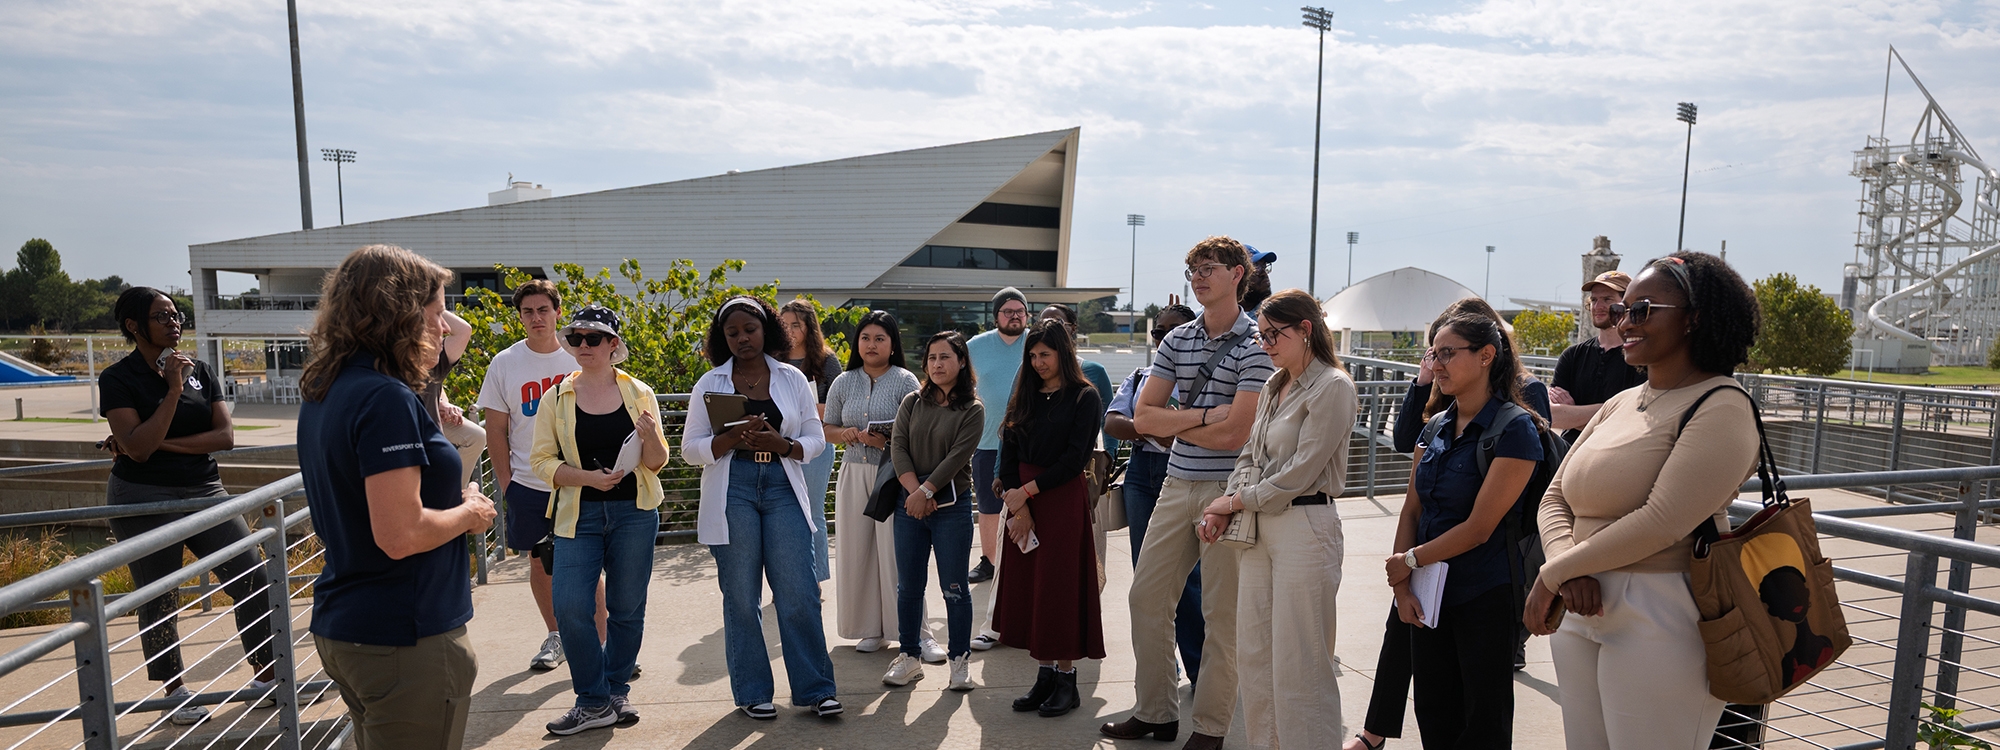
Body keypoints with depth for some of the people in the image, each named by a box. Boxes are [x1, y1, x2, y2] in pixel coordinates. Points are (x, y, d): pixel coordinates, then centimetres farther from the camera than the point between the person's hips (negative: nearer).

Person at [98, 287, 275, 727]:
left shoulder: (200, 371, 5)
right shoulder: (118, 379, -6)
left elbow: (226, 437, -3)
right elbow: (139, 448, -17)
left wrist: (160, 444, -13)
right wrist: (173, 389, -20)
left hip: (204, 492, 3)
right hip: (145, 502, -3)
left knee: (253, 579, -2)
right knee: (159, 601, 7)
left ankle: (266, 676, 11)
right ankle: (175, 691, 25)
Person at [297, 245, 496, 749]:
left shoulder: (321, 395, 9)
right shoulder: (387, 400, -21)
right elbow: (400, 535, -27)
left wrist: (453, 500, 8)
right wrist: (469, 512, -9)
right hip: (405, 638, -9)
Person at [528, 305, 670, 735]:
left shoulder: (638, 393, 1)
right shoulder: (557, 397, 3)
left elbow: (657, 462, 3)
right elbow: (541, 460, 1)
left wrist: (649, 435, -19)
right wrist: (588, 477, -15)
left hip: (633, 513, 0)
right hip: (579, 514, 1)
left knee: (627, 609, 7)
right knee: (571, 609, -6)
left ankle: (616, 691, 26)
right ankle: (594, 702, 11)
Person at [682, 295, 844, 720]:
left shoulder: (792, 379, 7)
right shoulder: (709, 384, 6)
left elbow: (816, 438, 8)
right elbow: (691, 449, 4)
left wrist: (780, 443, -12)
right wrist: (733, 437, -14)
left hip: (782, 489, 0)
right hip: (732, 492, 0)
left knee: (798, 594, -1)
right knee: (741, 597, 5)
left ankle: (815, 689, 10)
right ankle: (752, 693, 19)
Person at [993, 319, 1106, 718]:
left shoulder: (1084, 397, -4)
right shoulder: (1024, 397, 12)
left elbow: (1074, 459, -11)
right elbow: (1008, 454, 5)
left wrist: (1026, 491, -13)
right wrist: (1016, 505, -7)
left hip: (1063, 500, -5)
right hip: (1021, 501, 5)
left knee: (1060, 588, 0)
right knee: (1027, 588, 6)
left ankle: (1066, 680, 11)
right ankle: (1043, 676, 16)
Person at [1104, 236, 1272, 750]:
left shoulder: (1255, 346, -8)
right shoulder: (1176, 340, 9)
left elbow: (1234, 434, -17)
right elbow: (1143, 417, 3)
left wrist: (1173, 423, -5)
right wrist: (1202, 416, -9)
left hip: (1229, 490, -6)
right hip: (1177, 485, 6)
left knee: (1222, 612, 4)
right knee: (1146, 595, 9)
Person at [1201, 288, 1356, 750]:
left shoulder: (1333, 387, -11)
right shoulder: (1275, 386, 14)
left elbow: (1298, 474, -15)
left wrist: (1235, 502, -6)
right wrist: (1226, 508, 1)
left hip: (1305, 528, -8)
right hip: (1260, 527, 8)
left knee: (1299, 666, -1)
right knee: (1254, 655, 13)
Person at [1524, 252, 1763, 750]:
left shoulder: (1720, 409, -11)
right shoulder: (1619, 404, 13)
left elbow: (1660, 523, -21)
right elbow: (1555, 499, 9)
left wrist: (1551, 575, -14)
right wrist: (1568, 570, -10)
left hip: (1661, 623, -7)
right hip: (1582, 613, 7)